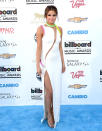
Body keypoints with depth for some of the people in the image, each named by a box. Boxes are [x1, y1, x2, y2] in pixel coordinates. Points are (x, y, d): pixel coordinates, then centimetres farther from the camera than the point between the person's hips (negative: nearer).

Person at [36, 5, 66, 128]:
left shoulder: (59, 29, 8)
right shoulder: (41, 28, -8)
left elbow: (60, 47, 13)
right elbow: (39, 48, -9)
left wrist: (63, 63, 13)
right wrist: (38, 65, -12)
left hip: (57, 62, 5)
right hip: (46, 62, -5)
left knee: (56, 90, 9)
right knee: (49, 90, -3)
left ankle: (54, 113, 26)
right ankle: (48, 115, 17)